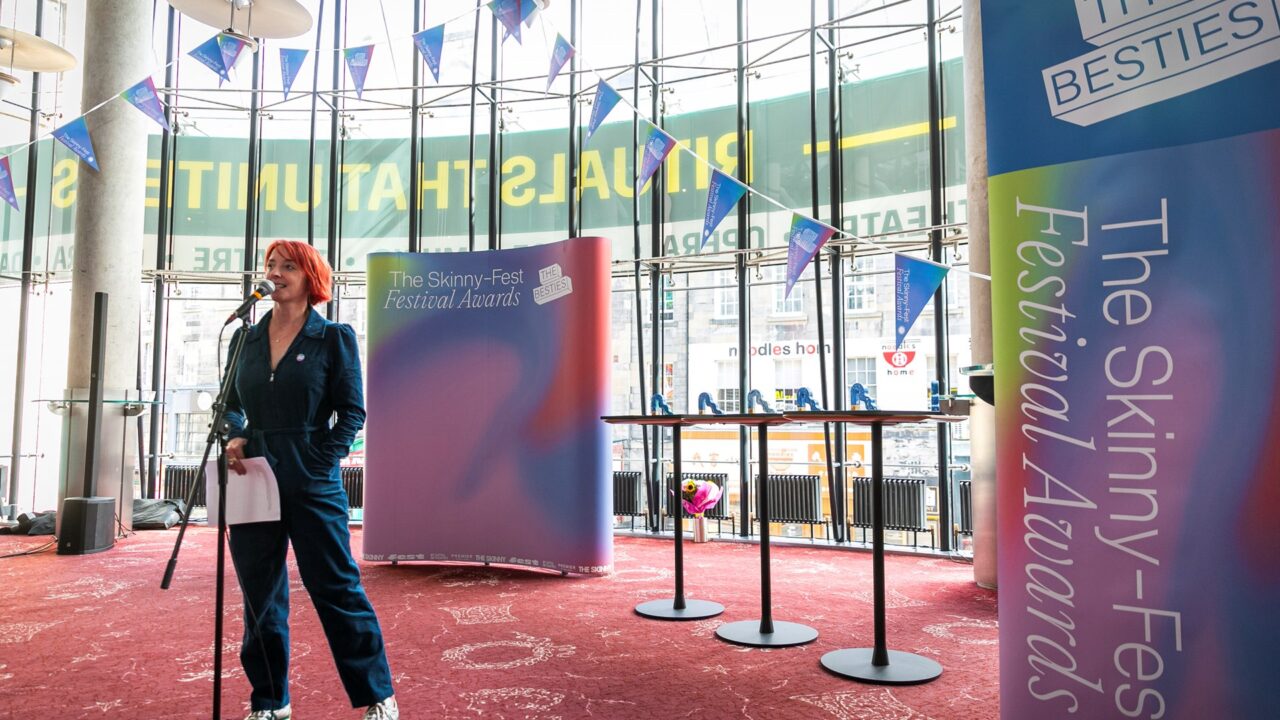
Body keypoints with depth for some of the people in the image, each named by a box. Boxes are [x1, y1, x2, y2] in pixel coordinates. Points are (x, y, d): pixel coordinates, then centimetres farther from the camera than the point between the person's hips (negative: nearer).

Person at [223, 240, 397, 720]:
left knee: (337, 590, 0)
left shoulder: (334, 338, -2)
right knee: (260, 595, 12)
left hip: (312, 485, -4)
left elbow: (352, 413, -3)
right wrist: (234, 437, -5)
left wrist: (319, 461, -12)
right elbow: (230, 405, 15)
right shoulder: (245, 338, 10)